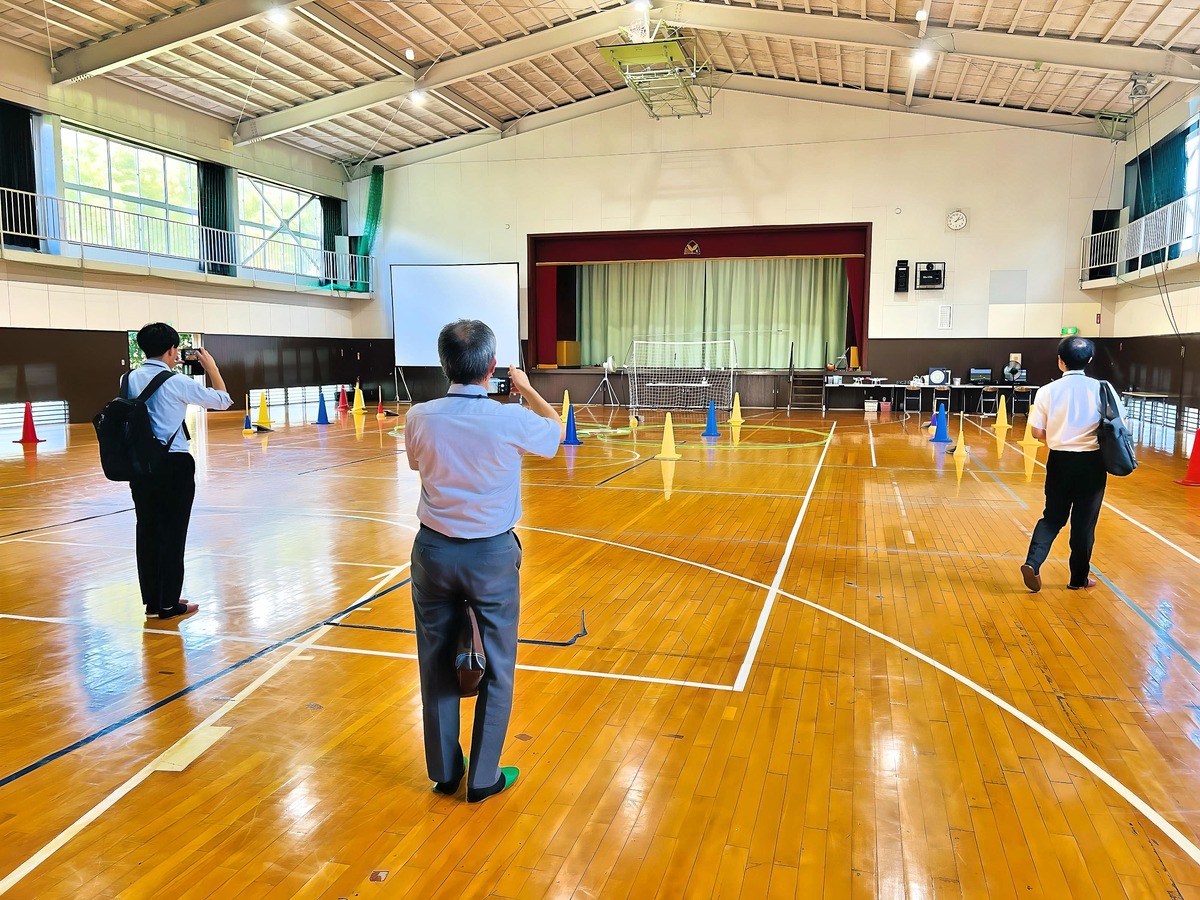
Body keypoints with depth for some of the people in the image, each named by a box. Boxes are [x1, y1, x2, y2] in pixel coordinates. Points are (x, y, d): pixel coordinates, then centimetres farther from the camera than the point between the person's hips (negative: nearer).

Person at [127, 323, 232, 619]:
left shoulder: (132, 379, 6)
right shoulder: (176, 382, -11)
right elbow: (222, 400, -4)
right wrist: (211, 366, 8)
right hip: (173, 465, -6)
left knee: (148, 529, 10)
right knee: (172, 532, 1)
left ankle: (152, 600, 17)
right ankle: (169, 603, 6)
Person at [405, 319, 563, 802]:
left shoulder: (420, 418, -10)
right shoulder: (511, 420, -17)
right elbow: (555, 428, 7)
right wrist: (526, 388, 21)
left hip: (434, 550, 3)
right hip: (492, 555, -2)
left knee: (437, 664, 16)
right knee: (496, 669, 12)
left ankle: (444, 771, 29)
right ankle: (483, 778, 21)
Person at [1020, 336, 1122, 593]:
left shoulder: (1048, 391, -5)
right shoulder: (1101, 388, -6)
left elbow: (1037, 431, -4)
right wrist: (1098, 438, 14)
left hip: (1060, 461, 1)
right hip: (1091, 462, -1)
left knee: (1053, 517, 14)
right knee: (1084, 522, 10)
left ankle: (1033, 562, -5)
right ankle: (1079, 578, 20)